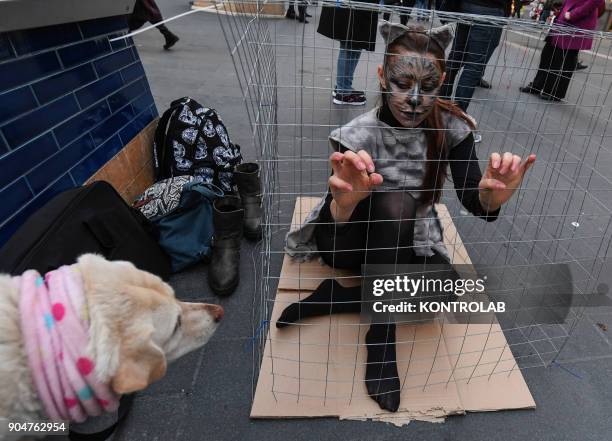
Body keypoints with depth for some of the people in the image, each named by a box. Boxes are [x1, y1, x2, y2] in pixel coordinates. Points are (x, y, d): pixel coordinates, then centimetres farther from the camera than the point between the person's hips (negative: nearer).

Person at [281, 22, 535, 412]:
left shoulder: (452, 127, -13)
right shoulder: (356, 136, -23)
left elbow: (475, 205, -19)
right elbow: (335, 227, -30)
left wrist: (493, 197, -43)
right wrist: (344, 201, -53)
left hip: (409, 242, 4)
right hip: (353, 241, -3)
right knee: (395, 202, -34)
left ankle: (335, 297, -10)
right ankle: (382, 333, -19)